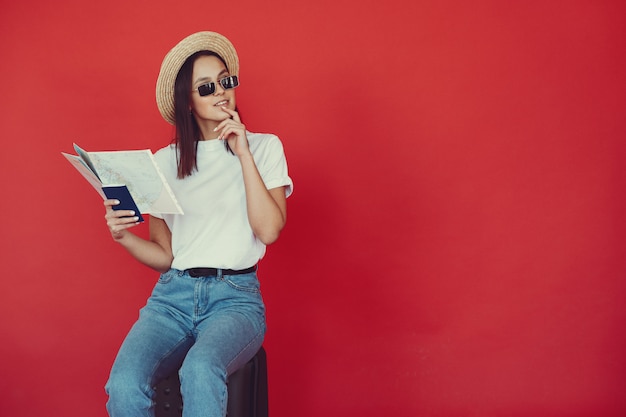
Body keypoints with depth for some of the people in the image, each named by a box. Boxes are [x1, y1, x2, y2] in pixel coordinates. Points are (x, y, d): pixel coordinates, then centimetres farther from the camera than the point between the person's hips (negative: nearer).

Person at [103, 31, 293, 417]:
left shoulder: (264, 147, 8)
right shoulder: (166, 161, 13)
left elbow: (269, 230, -7)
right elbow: (164, 255, 13)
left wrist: (243, 153, -7)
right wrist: (123, 236, -7)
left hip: (236, 296, -2)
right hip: (173, 294, 2)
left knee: (200, 372, -36)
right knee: (124, 385, -27)